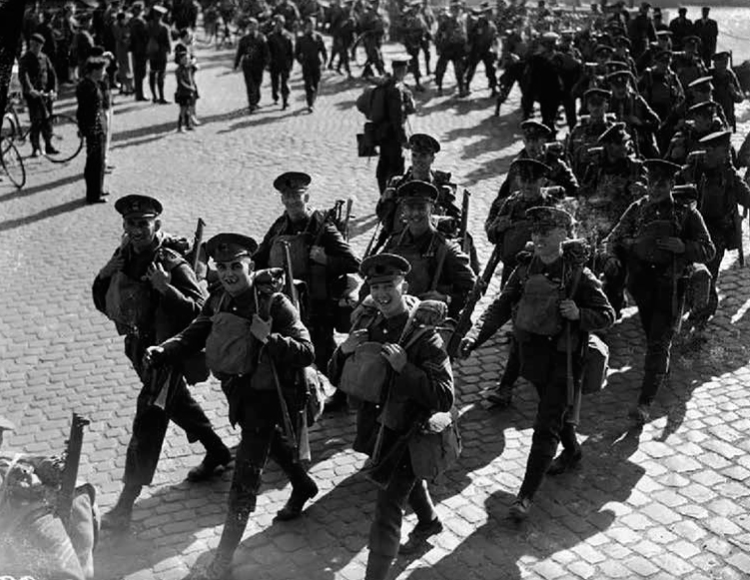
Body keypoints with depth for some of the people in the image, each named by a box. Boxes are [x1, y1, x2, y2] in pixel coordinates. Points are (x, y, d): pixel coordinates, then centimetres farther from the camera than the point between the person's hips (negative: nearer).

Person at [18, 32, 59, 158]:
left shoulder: (44, 58, 12)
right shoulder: (25, 59, -3)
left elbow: (52, 74, 9)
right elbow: (23, 76, -18)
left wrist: (53, 90, -5)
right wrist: (30, 90, -33)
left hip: (46, 93, 4)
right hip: (32, 94, -4)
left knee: (47, 120, 8)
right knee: (36, 120, -10)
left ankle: (48, 145, 18)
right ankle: (36, 147, -5)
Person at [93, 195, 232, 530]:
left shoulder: (174, 266, -20)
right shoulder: (124, 258, 0)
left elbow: (200, 311, -26)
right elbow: (102, 299, 11)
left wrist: (166, 289, -37)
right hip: (141, 348, 8)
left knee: (148, 422, -9)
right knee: (177, 403, 25)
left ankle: (126, 505, -5)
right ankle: (217, 452, 47)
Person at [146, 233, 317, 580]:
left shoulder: (274, 304, -22)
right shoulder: (219, 302, -2)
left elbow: (306, 352, -27)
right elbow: (191, 337, -3)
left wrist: (269, 339, -41)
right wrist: (159, 353, -22)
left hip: (267, 397, -7)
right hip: (237, 393, 7)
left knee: (244, 480, -6)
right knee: (273, 444, 31)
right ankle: (303, 486, 61)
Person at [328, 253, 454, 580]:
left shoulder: (424, 336, -25)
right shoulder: (368, 324, -7)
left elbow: (444, 399, -29)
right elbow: (337, 378, -2)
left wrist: (405, 368, -39)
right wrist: (344, 352, -23)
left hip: (408, 433, -7)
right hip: (377, 424, 7)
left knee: (387, 509, -6)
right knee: (408, 480, 32)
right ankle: (429, 522, 59)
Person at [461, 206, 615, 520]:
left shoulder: (579, 275, -14)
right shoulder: (525, 268, -1)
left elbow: (607, 316, -7)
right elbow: (500, 307, -5)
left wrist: (579, 314, -27)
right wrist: (475, 336, -19)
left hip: (563, 359, -5)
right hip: (532, 354, 5)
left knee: (546, 428, -5)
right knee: (557, 411, 26)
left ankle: (526, 495, -1)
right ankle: (572, 452, 54)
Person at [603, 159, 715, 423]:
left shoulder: (686, 213, -1)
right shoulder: (638, 209, 7)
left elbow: (708, 251, -1)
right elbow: (615, 236, 10)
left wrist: (682, 246, -19)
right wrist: (612, 255, -11)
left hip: (670, 287, -4)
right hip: (642, 284, 4)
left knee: (658, 344, -10)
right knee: (652, 338, 20)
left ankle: (645, 404, -12)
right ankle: (661, 371, 49)